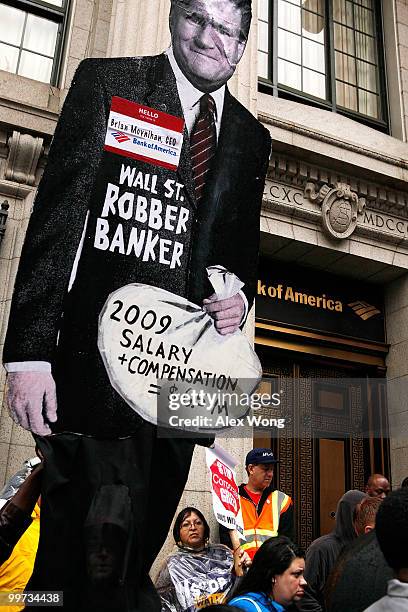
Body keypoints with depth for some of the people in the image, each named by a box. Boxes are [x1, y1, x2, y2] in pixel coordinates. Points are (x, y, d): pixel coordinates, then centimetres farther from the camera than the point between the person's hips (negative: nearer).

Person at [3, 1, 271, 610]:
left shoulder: (252, 138, 15)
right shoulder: (107, 81, 3)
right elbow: (56, 214, -6)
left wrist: (240, 296, -1)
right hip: (99, 364, -4)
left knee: (142, 546, 15)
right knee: (87, 552, -2)